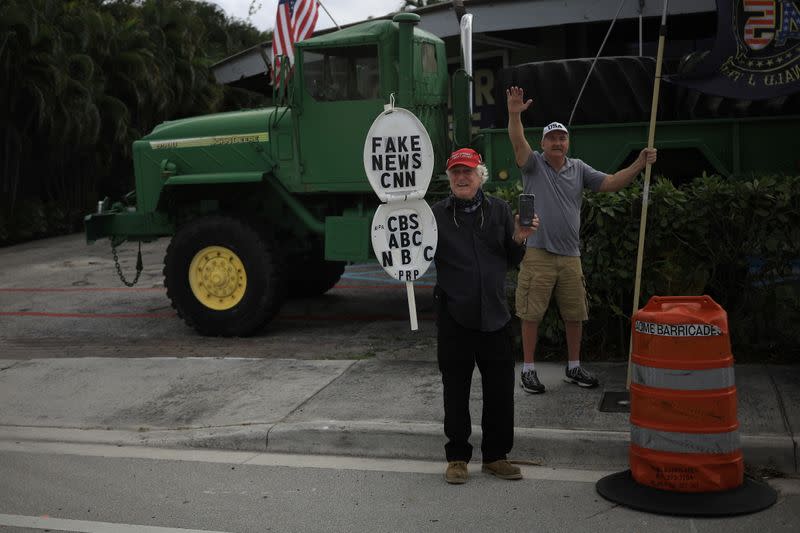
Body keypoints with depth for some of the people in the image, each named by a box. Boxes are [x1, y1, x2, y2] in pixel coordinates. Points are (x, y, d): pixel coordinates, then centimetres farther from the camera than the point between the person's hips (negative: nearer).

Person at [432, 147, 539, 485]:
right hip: (453, 317, -2)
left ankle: (496, 456, 24)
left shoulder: (499, 211, 7)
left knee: (500, 390, 9)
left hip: (494, 315, 2)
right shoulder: (436, 215, 0)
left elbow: (511, 263, 12)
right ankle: (457, 457, 21)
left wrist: (518, 240, -6)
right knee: (456, 390, 8)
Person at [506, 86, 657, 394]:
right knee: (531, 314, 0)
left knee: (575, 314, 11)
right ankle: (528, 369, 11)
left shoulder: (579, 169, 11)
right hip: (537, 253, -4)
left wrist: (638, 165, -6)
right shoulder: (534, 165, -1)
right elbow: (518, 143, -19)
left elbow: (611, 183, 7)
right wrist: (514, 115, -36)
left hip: (570, 255, 4)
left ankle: (573, 368, 25)